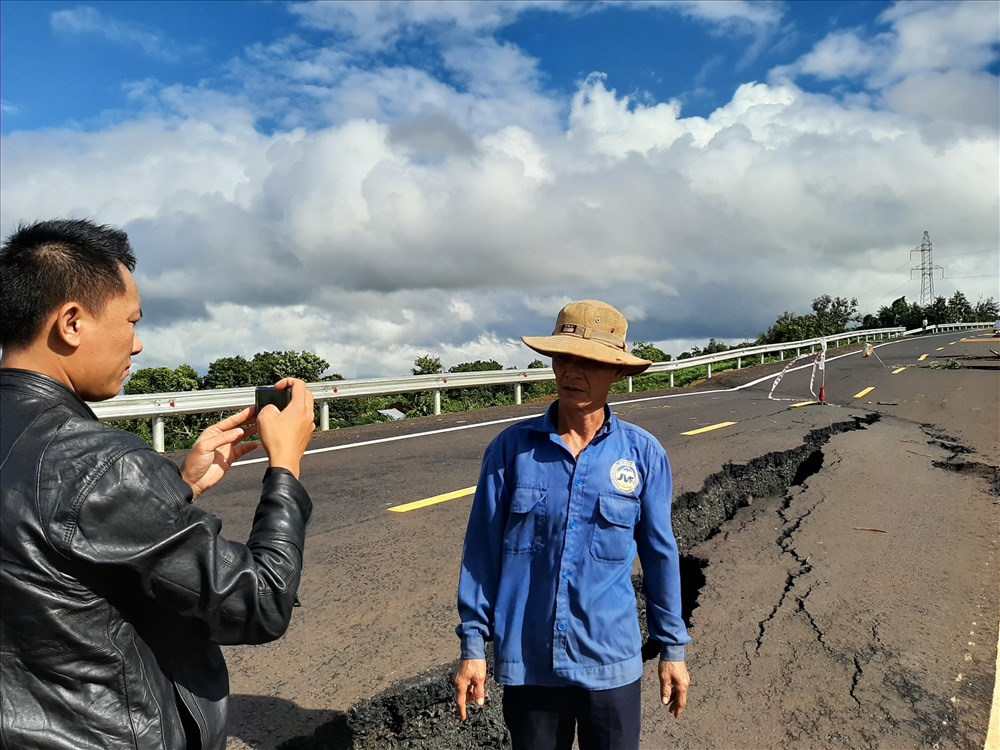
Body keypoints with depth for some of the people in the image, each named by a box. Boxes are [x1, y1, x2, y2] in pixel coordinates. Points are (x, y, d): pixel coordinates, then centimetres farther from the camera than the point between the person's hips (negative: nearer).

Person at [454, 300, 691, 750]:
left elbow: (660, 555, 3)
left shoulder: (643, 454, -6)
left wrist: (672, 647, 8)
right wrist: (473, 644, -1)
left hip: (610, 661, 0)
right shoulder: (512, 448, -7)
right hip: (526, 662, 0)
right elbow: (483, 550, -3)